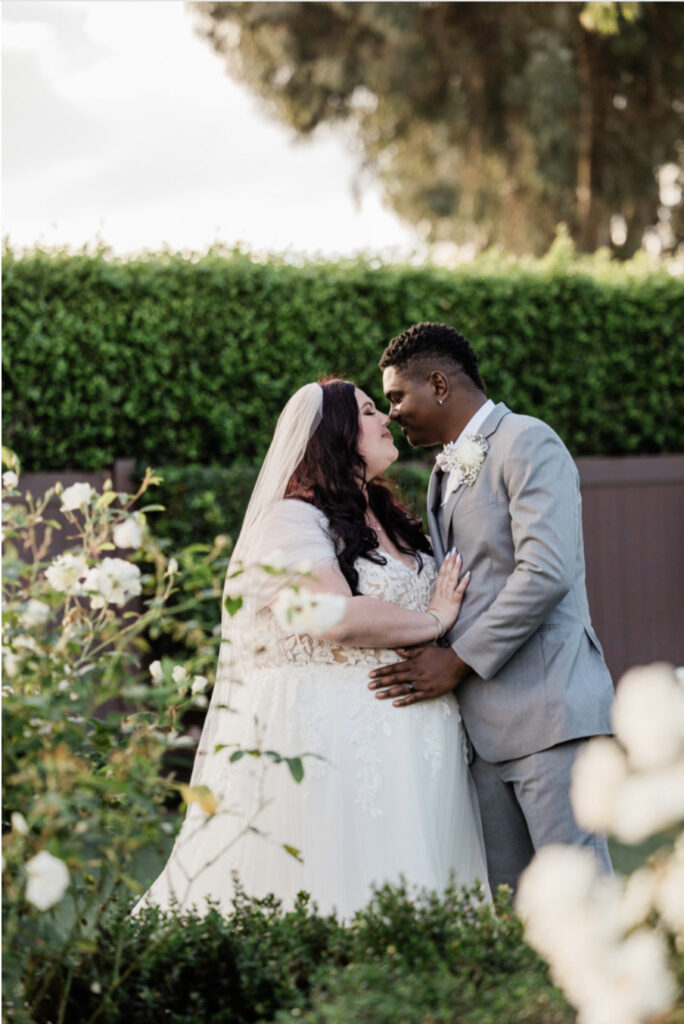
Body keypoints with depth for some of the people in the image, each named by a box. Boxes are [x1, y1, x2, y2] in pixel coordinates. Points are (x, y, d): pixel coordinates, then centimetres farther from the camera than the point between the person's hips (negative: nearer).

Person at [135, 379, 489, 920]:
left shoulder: (393, 521, 20)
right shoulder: (293, 518, -7)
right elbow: (337, 618, -21)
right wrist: (434, 620, -9)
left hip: (411, 745, 8)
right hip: (331, 741, -8)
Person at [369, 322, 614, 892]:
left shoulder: (528, 444, -6)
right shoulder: (447, 471, 22)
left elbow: (547, 573, -18)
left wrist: (459, 661, -14)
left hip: (547, 705, -8)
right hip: (484, 718, 8)